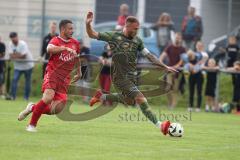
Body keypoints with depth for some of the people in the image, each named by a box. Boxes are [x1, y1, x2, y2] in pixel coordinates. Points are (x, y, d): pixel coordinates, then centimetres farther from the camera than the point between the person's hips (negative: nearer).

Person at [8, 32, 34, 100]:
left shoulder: (23, 44, -21)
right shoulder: (10, 45, -5)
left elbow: (24, 56, -26)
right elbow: (11, 56, -12)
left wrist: (15, 55, -19)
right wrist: (19, 55, -23)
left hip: (27, 66, -3)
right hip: (17, 66, 3)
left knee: (28, 81, 5)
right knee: (14, 79, -14)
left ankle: (26, 97, 16)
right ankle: (13, 96, -16)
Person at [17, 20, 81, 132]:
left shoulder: (75, 43, 12)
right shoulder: (56, 40, -5)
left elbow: (76, 58, 32)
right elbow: (49, 49, -30)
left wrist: (79, 73, 34)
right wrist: (65, 48, -38)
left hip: (64, 79, 5)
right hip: (52, 74, -5)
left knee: (57, 109, -6)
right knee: (48, 98, -29)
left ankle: (33, 108, 21)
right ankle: (32, 125, -12)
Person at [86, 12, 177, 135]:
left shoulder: (137, 41, 8)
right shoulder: (114, 36, -6)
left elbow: (149, 55, 10)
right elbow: (92, 35, -3)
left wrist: (164, 67, 5)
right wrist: (88, 24, -21)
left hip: (131, 77, 7)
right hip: (119, 77, -7)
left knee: (129, 101, 21)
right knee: (140, 98, -18)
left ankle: (101, 97, 37)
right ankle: (159, 125, -20)